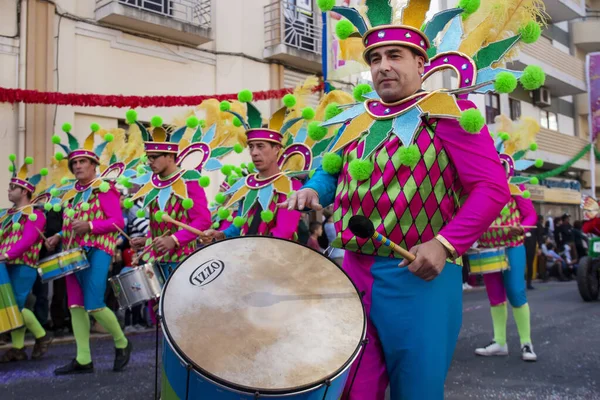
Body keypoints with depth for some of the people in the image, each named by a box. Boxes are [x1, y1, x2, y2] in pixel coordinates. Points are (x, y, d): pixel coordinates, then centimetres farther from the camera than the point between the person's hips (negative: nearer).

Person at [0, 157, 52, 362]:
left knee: (17, 305, -11)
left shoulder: (35, 214, -8)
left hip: (24, 266, -8)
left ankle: (42, 336, 6)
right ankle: (17, 348, 12)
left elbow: (27, 240, -20)